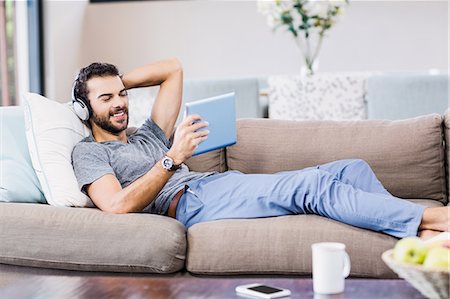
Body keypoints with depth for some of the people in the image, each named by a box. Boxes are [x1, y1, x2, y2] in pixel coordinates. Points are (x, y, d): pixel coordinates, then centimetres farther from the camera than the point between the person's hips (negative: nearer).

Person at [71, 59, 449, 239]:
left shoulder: (148, 138, 32)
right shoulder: (88, 153, 11)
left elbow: (172, 68, 36)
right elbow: (118, 205, -10)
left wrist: (117, 81, 28)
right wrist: (173, 158, -13)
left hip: (224, 182, 9)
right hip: (192, 200, -9)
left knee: (352, 168, -4)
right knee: (316, 184, -27)